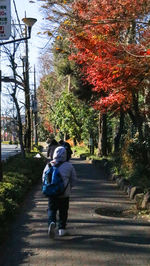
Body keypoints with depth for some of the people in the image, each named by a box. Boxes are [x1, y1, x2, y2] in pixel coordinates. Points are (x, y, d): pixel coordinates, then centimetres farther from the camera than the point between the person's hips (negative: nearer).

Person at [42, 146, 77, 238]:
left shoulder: (49, 165, -1)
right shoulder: (69, 166, -4)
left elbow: (44, 179, 6)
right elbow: (74, 180, 1)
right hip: (64, 194, 0)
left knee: (51, 210, 9)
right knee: (63, 211, 14)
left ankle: (52, 223, -17)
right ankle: (62, 229, 19)